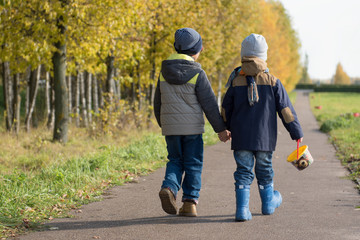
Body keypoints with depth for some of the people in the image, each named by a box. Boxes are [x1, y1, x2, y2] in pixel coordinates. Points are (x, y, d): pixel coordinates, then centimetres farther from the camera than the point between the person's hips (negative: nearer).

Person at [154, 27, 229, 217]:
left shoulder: (164, 72, 4)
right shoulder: (197, 74, -11)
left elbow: (158, 102, 12)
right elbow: (209, 104, -9)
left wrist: (162, 124, 26)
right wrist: (220, 128, -1)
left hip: (170, 127, 4)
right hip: (192, 127, -4)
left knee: (175, 160, 16)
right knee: (193, 164, 7)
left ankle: (169, 187, -10)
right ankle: (189, 203, 6)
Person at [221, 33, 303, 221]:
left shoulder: (236, 82, -4)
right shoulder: (272, 82, -6)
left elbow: (225, 111, 7)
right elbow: (286, 109, -3)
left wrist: (226, 129, 25)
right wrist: (297, 133, 6)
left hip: (241, 137, 0)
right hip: (265, 137, 0)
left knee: (243, 171, 3)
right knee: (264, 170, 16)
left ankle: (242, 209, -7)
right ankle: (269, 203, 33)